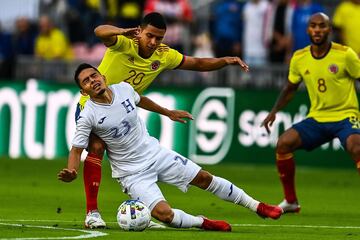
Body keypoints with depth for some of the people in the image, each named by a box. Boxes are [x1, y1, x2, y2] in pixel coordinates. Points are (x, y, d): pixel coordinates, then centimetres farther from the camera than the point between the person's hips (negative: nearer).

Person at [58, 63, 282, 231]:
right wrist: (71, 172, -32)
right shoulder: (88, 116, -19)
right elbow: (77, 149, -12)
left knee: (204, 178, 8)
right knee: (164, 214, -24)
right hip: (132, 172, -5)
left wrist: (168, 112, 31)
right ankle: (203, 223, 5)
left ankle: (256, 206, 24)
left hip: (155, 153, 5)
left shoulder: (123, 88, -5)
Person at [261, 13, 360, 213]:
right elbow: (291, 88, 18)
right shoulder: (299, 58, 2)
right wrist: (274, 112, 10)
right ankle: (291, 202, 2)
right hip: (317, 118, 4)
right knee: (284, 143, -14)